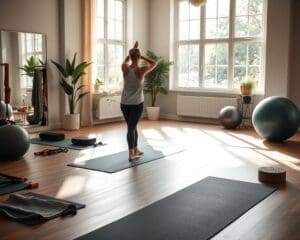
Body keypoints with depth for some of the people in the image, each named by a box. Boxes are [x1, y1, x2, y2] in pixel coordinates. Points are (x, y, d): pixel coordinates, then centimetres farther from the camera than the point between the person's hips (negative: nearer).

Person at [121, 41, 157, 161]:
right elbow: (154, 63, 4)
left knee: (132, 126, 17)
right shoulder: (141, 70, -13)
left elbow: (126, 60, 22)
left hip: (124, 103, 4)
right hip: (137, 104, -4)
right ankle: (131, 154, -5)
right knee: (131, 127, -3)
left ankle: (136, 150, 28)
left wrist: (133, 50, 25)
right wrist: (142, 57, 1)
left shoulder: (125, 68, -3)